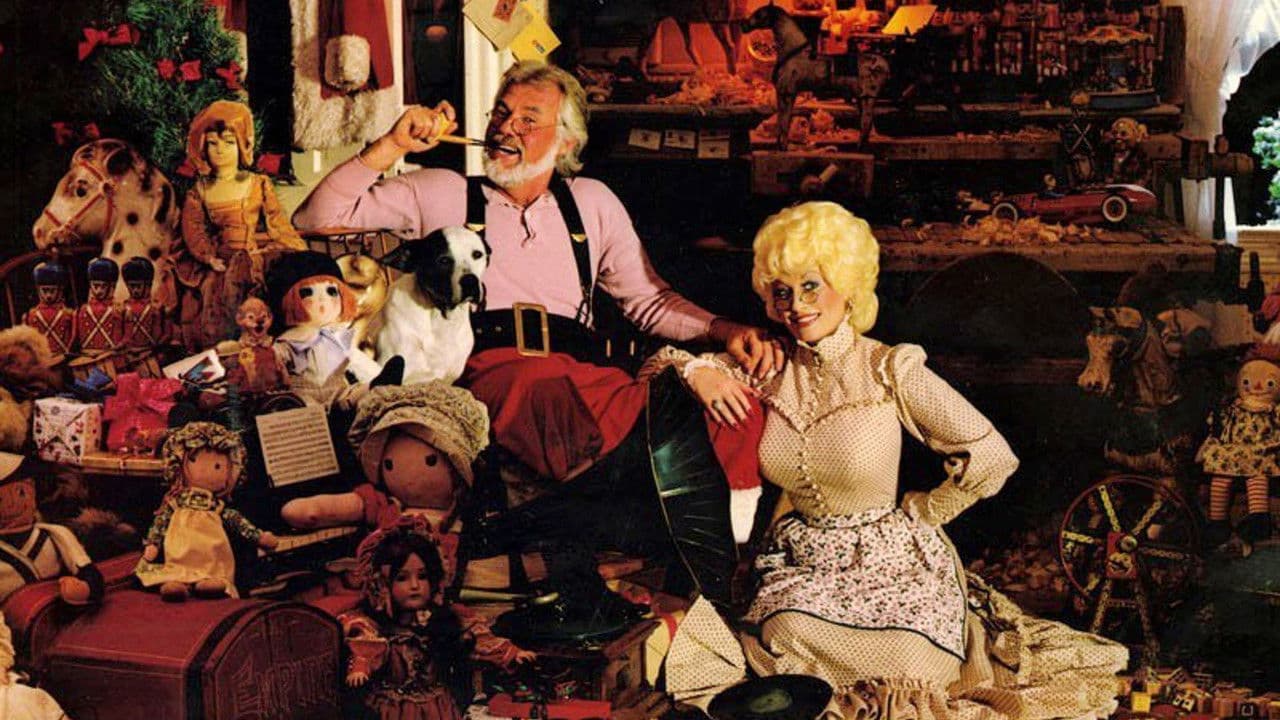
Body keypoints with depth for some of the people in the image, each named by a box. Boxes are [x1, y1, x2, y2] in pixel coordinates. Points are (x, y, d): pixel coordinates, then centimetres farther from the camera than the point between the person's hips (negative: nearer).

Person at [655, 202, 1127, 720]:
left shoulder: (890, 371, -10)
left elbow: (992, 457, -11)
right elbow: (662, 359, 14)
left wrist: (913, 516, -3)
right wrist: (698, 370, -9)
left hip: (890, 561, -2)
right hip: (801, 562, 2)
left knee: (908, 662, -27)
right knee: (784, 635, -30)